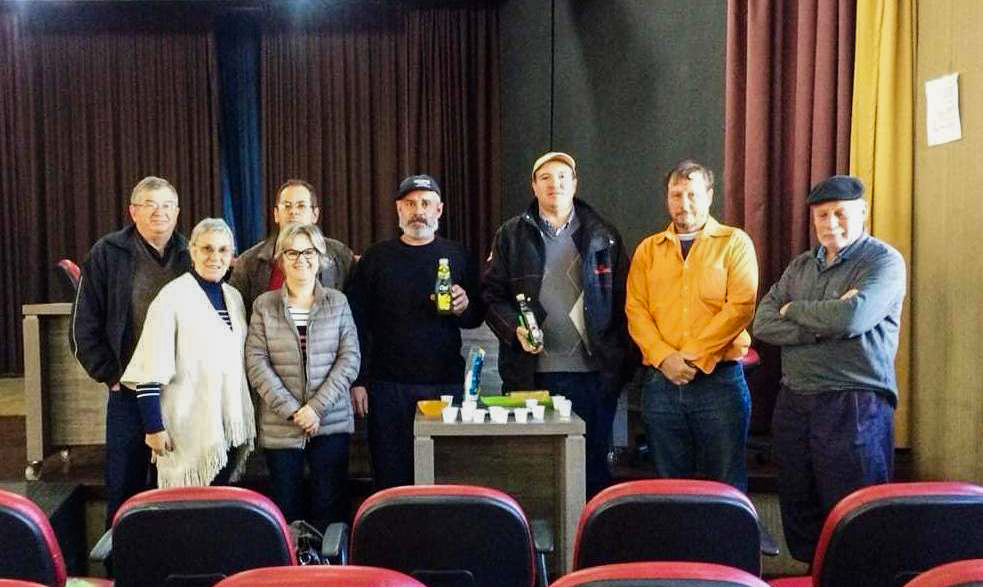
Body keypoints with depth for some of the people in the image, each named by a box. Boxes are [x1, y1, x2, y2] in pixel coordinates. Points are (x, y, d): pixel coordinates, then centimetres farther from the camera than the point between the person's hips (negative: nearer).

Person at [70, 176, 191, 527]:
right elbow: (83, 327, 2)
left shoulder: (191, 257, 4)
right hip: (129, 391, -1)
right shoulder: (108, 254, 0)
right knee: (124, 488, 7)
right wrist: (110, 375, -4)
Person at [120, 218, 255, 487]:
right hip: (190, 431, -6)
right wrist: (153, 428, -15)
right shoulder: (172, 298, -10)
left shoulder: (234, 297, 9)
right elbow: (150, 371, -13)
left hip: (232, 429, 6)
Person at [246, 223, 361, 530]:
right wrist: (291, 410, -11)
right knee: (287, 509, 6)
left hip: (332, 423, 0)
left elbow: (350, 358, -1)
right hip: (280, 427, 0)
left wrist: (317, 407, -10)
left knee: (330, 507, 2)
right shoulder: (264, 305, 5)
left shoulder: (337, 302, 6)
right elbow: (256, 362, -2)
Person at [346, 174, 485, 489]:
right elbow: (358, 322, 5)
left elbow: (477, 319, 12)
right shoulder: (375, 258, 7)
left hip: (446, 383, 0)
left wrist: (464, 308, -11)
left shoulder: (458, 257, 8)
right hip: (388, 384, 0)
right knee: (390, 475, 4)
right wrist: (358, 381, -2)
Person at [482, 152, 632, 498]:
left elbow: (622, 299, 7)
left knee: (594, 466, 8)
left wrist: (619, 360, -1)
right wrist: (515, 330, -13)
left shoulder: (603, 236, 10)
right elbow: (492, 295, 4)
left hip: (594, 372, 1)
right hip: (531, 374, 0)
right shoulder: (511, 236, 9)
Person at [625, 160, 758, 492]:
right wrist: (664, 357, -11)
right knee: (669, 486, 11)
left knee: (726, 485, 3)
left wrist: (695, 356, -13)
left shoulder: (735, 243, 5)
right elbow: (636, 310, 4)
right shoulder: (648, 250, 13)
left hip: (720, 380, -2)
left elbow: (741, 306, -7)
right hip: (660, 381, 3)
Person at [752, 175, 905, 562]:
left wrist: (794, 309, -6)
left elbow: (852, 317, -23)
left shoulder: (884, 261, -4)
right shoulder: (800, 265, 13)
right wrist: (825, 325, -13)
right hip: (794, 403, 6)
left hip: (855, 405, -6)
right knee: (798, 512, 14)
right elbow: (763, 324, 1)